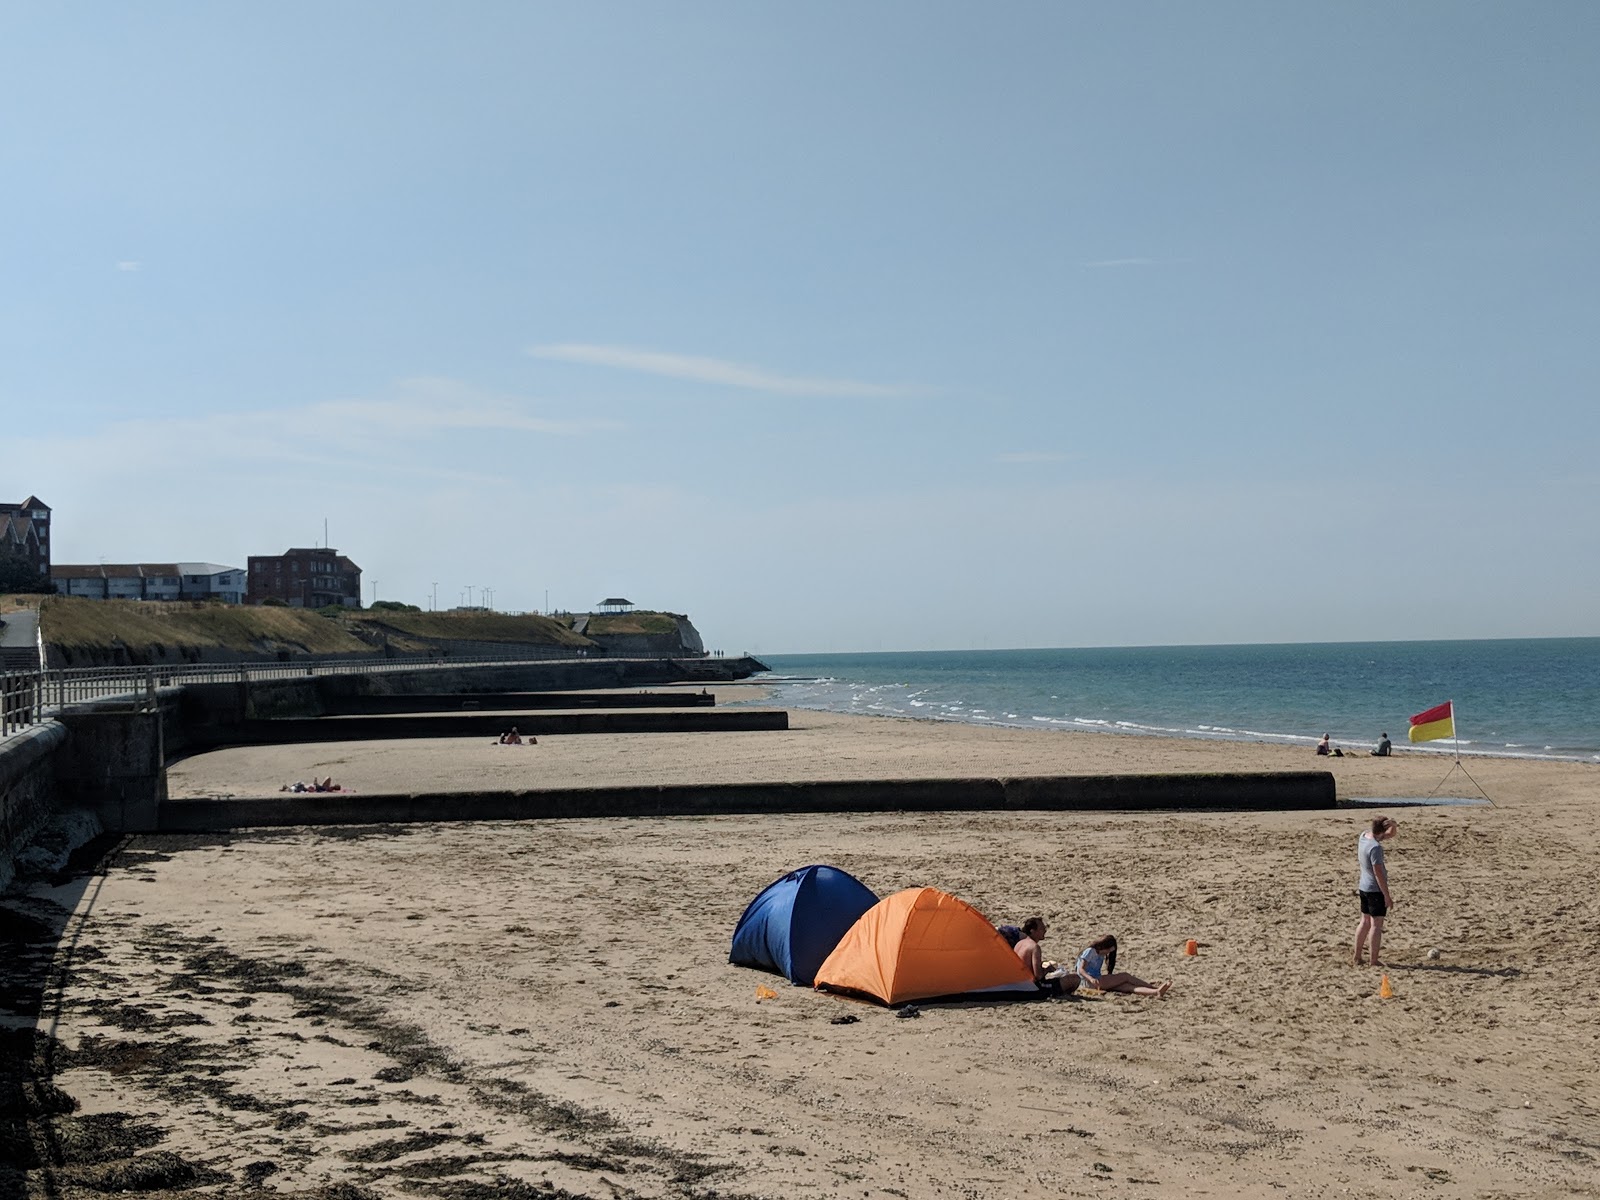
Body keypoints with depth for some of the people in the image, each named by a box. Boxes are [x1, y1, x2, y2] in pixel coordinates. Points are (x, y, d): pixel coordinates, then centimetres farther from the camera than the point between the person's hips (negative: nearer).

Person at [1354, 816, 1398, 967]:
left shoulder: (1364, 835, 2)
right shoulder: (1375, 847, -24)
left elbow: (1390, 835, 20)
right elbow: (1378, 873, -23)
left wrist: (1392, 825, -2)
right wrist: (1387, 896, -18)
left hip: (1364, 887, 9)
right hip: (1376, 889, -9)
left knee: (1365, 922, 16)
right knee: (1376, 924, -2)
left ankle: (1357, 957, 21)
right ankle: (1375, 960, 1)